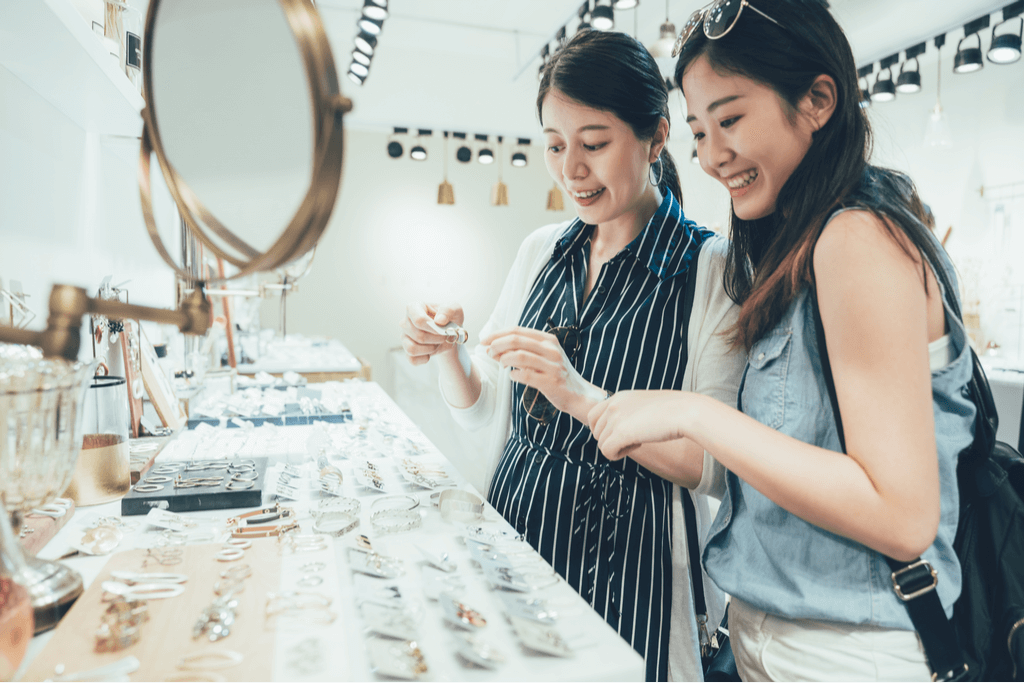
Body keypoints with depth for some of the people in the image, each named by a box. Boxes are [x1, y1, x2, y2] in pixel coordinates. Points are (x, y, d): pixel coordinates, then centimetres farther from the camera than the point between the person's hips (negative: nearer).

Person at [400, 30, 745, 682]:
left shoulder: (714, 268, -13)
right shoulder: (542, 250, 2)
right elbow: (484, 409, 7)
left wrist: (583, 397, -28)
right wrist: (446, 351, -12)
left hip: (629, 572, -4)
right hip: (512, 539, 5)